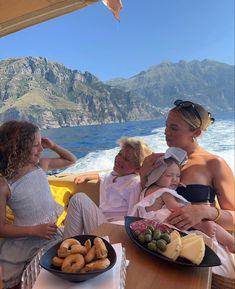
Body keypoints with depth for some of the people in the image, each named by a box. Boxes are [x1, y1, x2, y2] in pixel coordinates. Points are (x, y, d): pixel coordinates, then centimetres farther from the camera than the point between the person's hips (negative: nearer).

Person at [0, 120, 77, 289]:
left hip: (51, 234, 3)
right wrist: (34, 230, -22)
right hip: (22, 242, -3)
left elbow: (71, 160, 11)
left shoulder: (41, 165, -5)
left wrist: (53, 146, -4)